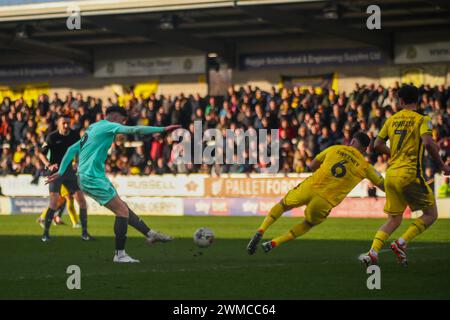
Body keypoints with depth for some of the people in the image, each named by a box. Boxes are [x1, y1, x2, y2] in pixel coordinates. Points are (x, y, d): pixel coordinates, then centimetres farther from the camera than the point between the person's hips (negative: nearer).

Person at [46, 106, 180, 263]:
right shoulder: (108, 126, -7)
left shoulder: (92, 129, 20)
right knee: (122, 211, -8)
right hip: (93, 178, -10)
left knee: (123, 208, 13)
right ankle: (120, 254, -6)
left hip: (87, 178, 10)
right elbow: (135, 130, -17)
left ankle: (150, 234, 17)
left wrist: (60, 172, 21)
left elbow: (72, 149, 20)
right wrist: (162, 129, -17)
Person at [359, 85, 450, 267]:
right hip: (410, 174, -6)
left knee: (393, 219, 13)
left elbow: (378, 145, 14)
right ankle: (401, 243, -8)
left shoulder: (392, 119, 11)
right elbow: (428, 143, -19)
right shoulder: (422, 119, -4)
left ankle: (372, 252, -5)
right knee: (430, 214, 8)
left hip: (391, 174, 6)